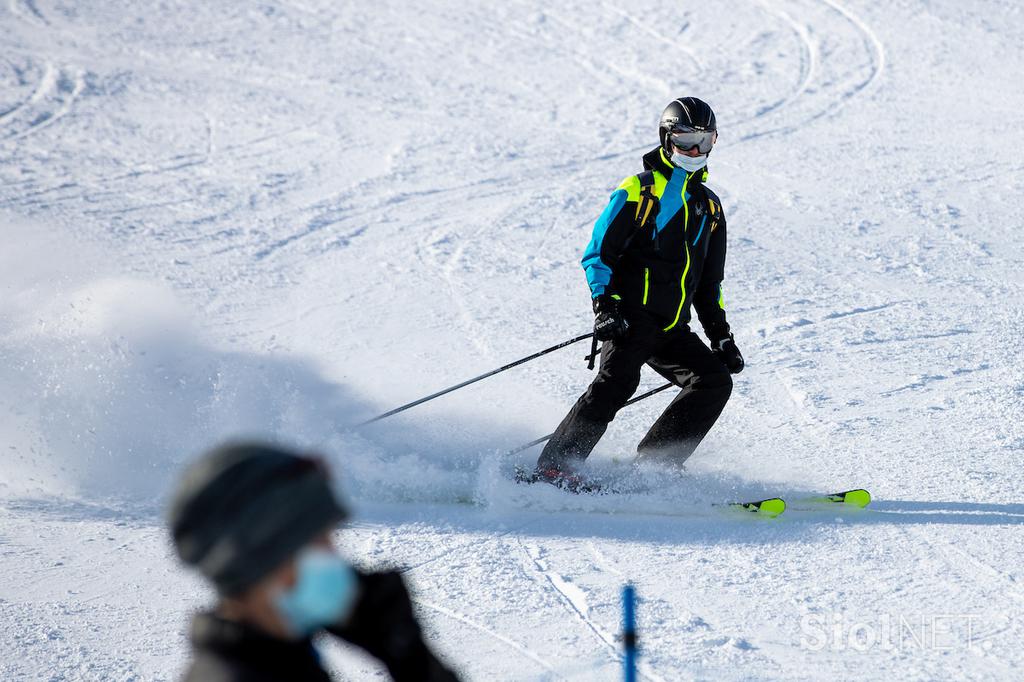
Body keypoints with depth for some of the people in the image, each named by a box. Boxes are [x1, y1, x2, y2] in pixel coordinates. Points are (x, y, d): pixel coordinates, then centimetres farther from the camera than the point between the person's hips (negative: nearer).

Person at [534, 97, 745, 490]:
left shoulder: (710, 207, 22)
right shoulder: (638, 190, 2)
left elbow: (709, 283, 28)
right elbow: (598, 253, -4)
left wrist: (720, 335, 18)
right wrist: (604, 306, -18)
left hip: (671, 329, 7)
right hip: (631, 315, -7)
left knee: (716, 381, -8)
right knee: (617, 381, -27)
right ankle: (555, 465, -28)